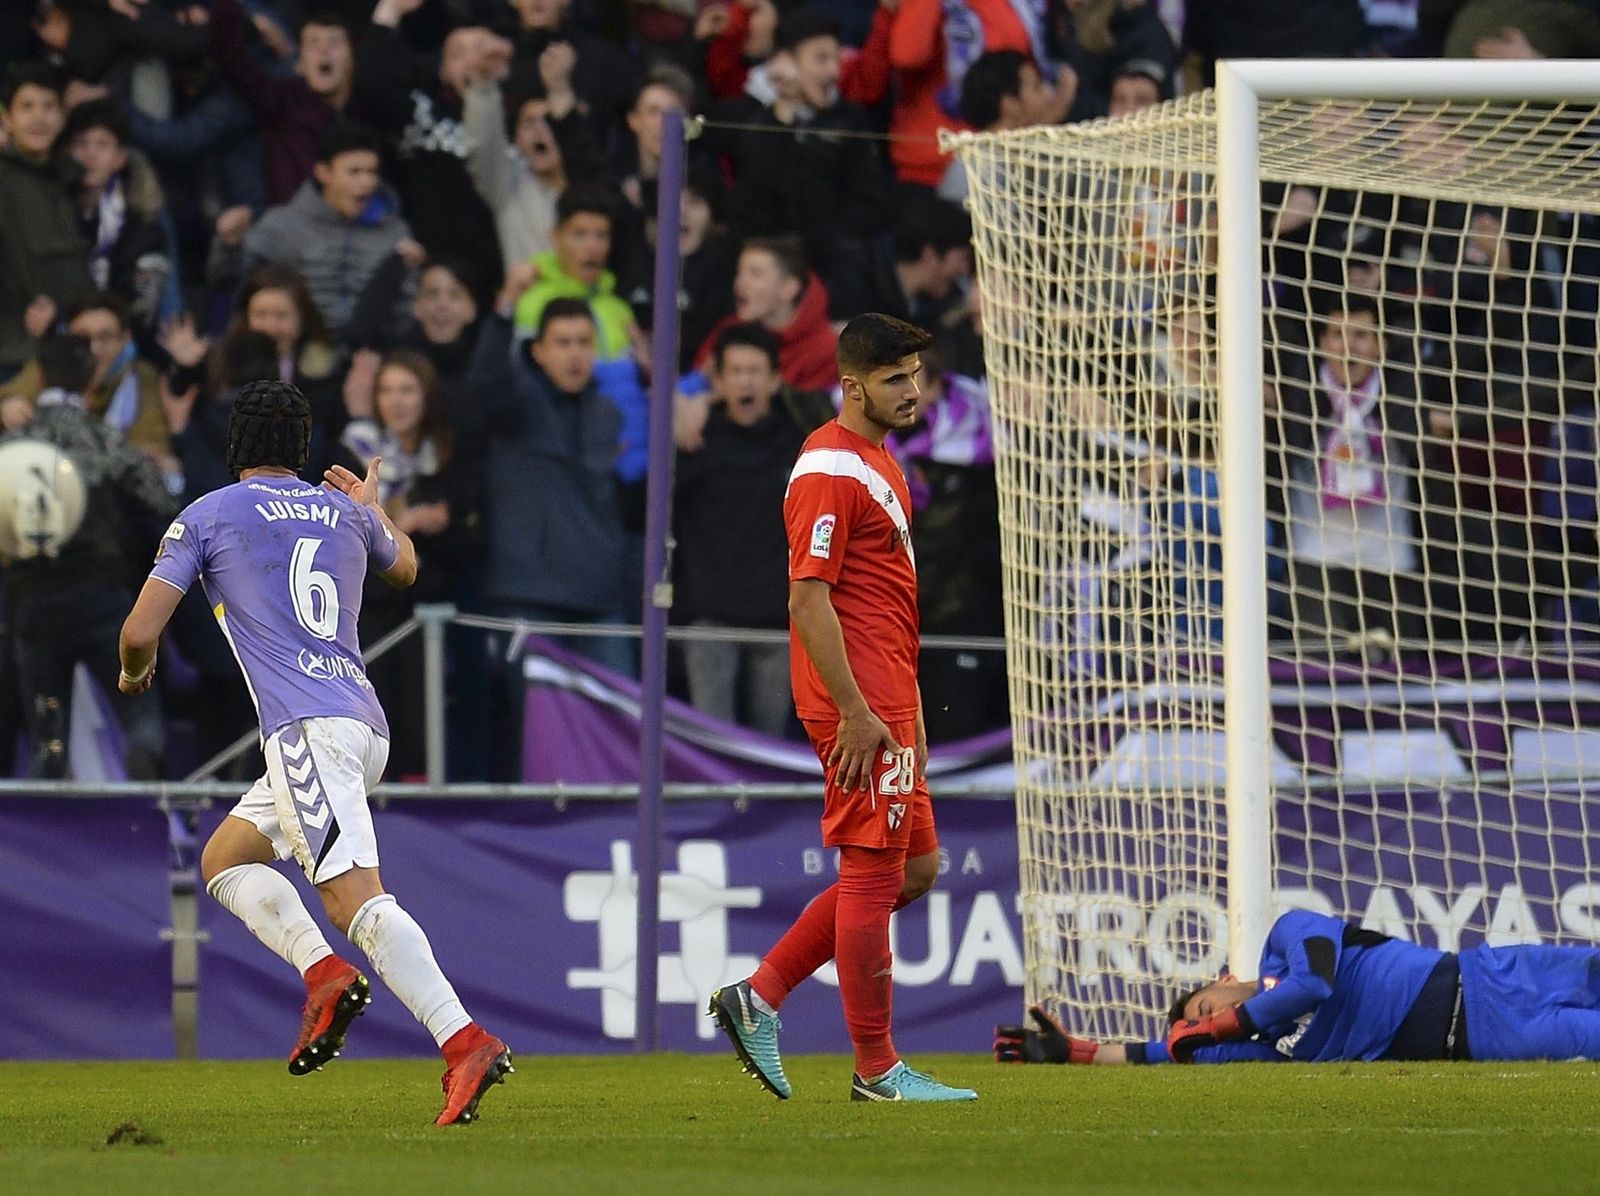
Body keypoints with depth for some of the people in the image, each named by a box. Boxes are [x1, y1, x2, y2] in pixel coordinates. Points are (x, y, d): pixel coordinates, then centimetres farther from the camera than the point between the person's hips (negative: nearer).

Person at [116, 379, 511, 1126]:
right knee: (223, 859, 20)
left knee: (358, 897, -19)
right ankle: (323, 970, -3)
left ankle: (466, 1043, -35)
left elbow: (141, 632, 1)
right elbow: (405, 568, 42)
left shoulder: (206, 517, 5)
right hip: (366, 724, 7)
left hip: (306, 727, -7)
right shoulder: (345, 511, 20)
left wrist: (135, 673, 24)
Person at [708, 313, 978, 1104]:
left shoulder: (877, 462, 18)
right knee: (873, 873, -5)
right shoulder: (829, 470, -13)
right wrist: (855, 713, -22)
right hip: (858, 709, -10)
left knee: (914, 868, 12)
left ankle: (759, 996, 14)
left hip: (886, 704, 10)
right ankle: (877, 1069, 1)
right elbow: (809, 600, -19)